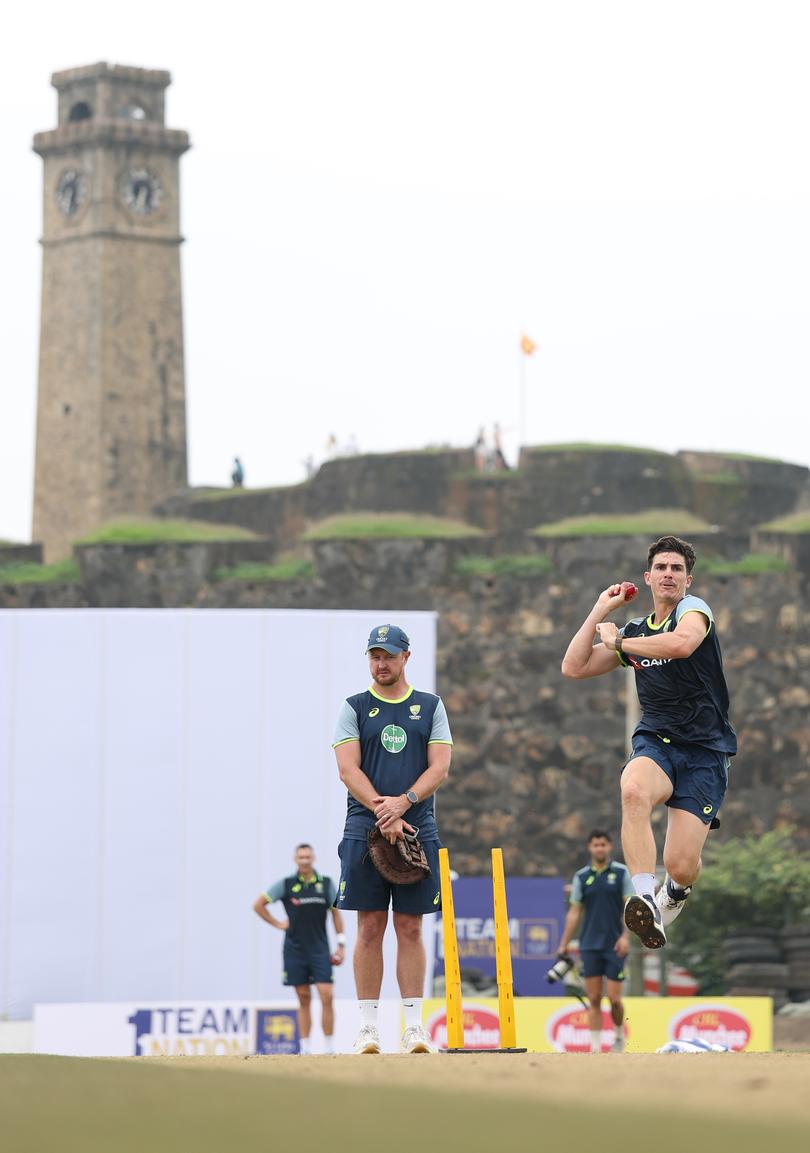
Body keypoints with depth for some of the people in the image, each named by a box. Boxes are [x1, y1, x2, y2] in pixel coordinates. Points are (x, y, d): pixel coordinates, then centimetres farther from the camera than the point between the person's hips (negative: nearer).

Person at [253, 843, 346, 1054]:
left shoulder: (326, 883, 5)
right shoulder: (286, 884, 2)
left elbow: (336, 913, 10)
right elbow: (258, 905, 8)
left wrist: (341, 944, 5)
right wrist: (278, 924, 2)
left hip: (320, 949, 0)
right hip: (294, 949, 0)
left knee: (326, 995, -11)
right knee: (304, 999, 3)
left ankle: (330, 1048, -9)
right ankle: (305, 1048, 8)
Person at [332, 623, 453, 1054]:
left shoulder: (430, 707, 12)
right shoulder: (354, 708, 8)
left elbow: (439, 767, 2)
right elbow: (348, 769, -3)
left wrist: (403, 802, -15)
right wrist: (382, 812, -16)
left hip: (417, 827, 1)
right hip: (365, 828, -1)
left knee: (410, 928, 0)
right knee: (370, 927, -3)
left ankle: (413, 1025, 1)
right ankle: (368, 1027, -2)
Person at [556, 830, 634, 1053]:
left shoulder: (622, 873, 1)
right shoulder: (581, 877, 8)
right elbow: (574, 912, 10)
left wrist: (626, 936, -15)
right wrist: (563, 945, 6)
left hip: (614, 945, -2)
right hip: (589, 946, 2)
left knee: (613, 998, -4)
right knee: (594, 998, -1)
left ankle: (619, 1034, 23)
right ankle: (595, 1047, 2)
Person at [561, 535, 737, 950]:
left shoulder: (693, 608, -2)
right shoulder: (636, 630, 16)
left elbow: (682, 643, -26)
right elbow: (574, 668, 14)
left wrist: (618, 641, -11)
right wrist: (600, 611, 9)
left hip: (705, 751, -4)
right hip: (655, 742, 4)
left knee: (680, 866, -11)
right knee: (634, 789, -37)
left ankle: (675, 891, 29)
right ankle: (645, 899, -44)